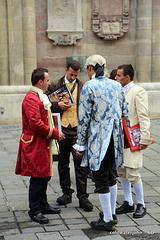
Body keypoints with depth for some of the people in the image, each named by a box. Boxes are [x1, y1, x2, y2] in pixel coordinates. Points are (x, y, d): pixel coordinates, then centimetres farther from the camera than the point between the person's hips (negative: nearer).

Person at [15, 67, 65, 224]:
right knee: (37, 178, -5)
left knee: (45, 176, 16)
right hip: (35, 146, -11)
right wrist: (55, 133, -16)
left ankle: (43, 205, 28)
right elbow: (36, 124, -25)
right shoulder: (31, 99, -18)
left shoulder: (40, 97, 17)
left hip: (43, 145, 11)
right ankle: (34, 211, 4)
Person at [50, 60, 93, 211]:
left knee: (80, 163, -5)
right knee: (63, 163, 11)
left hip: (78, 130, -1)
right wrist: (58, 105, -14)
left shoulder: (82, 87, 7)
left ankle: (82, 196, 1)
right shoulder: (57, 85, 6)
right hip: (61, 129, 1)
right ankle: (66, 193, 24)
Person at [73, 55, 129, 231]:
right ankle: (112, 213, 31)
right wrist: (126, 134, 23)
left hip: (97, 138, -7)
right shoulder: (117, 85, 7)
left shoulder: (89, 87, -12)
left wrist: (81, 143, -6)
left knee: (101, 179, 1)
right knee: (110, 175, 20)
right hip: (114, 137, 7)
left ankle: (107, 221, 7)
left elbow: (84, 117, -12)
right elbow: (125, 113, 12)